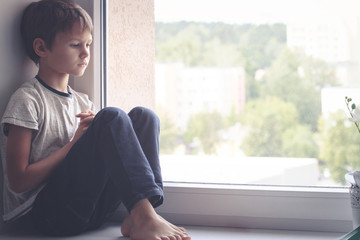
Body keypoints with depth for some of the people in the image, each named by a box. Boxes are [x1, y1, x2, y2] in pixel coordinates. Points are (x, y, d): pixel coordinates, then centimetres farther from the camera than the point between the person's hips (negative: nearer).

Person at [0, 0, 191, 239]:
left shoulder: (82, 102, 19)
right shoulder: (27, 100, -5)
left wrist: (98, 136, -4)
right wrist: (73, 145, -10)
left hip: (91, 210, 8)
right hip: (50, 210, -7)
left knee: (143, 116, -3)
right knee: (112, 116, -23)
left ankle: (135, 219, -19)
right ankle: (145, 217, -30)